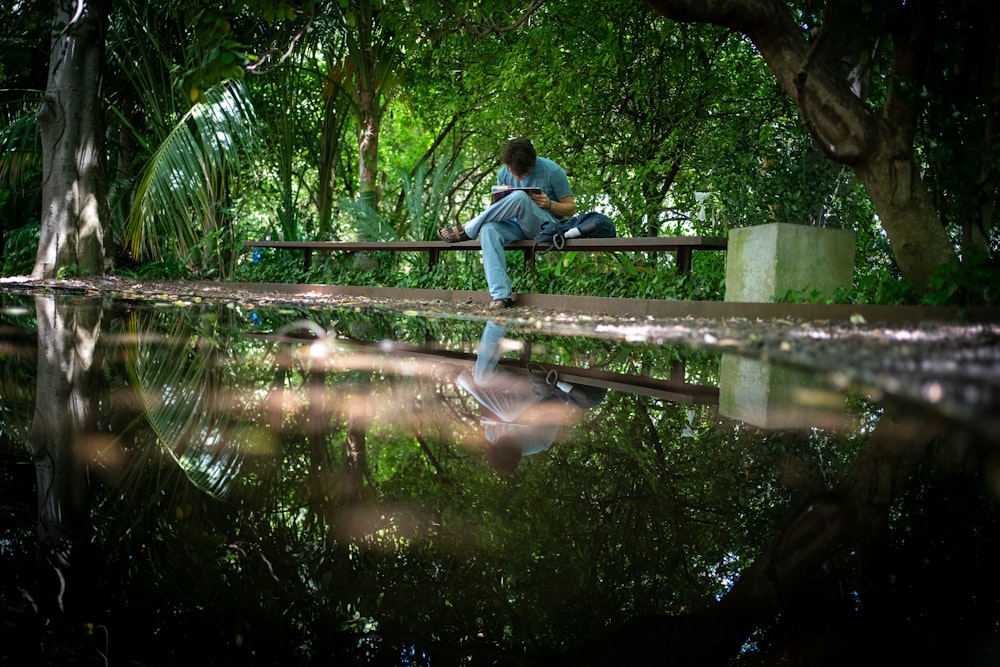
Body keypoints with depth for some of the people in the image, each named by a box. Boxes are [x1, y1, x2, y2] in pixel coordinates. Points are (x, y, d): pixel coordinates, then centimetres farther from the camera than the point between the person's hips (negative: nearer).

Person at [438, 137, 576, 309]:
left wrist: (549, 204, -19)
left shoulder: (553, 171, -6)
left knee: (520, 197, -35)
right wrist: (501, 197, -8)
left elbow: (571, 208, 1)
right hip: (516, 225, 4)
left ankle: (466, 230, -16)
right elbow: (498, 207, 17)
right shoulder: (503, 173, 6)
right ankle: (501, 295, -37)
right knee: (489, 229, -32)